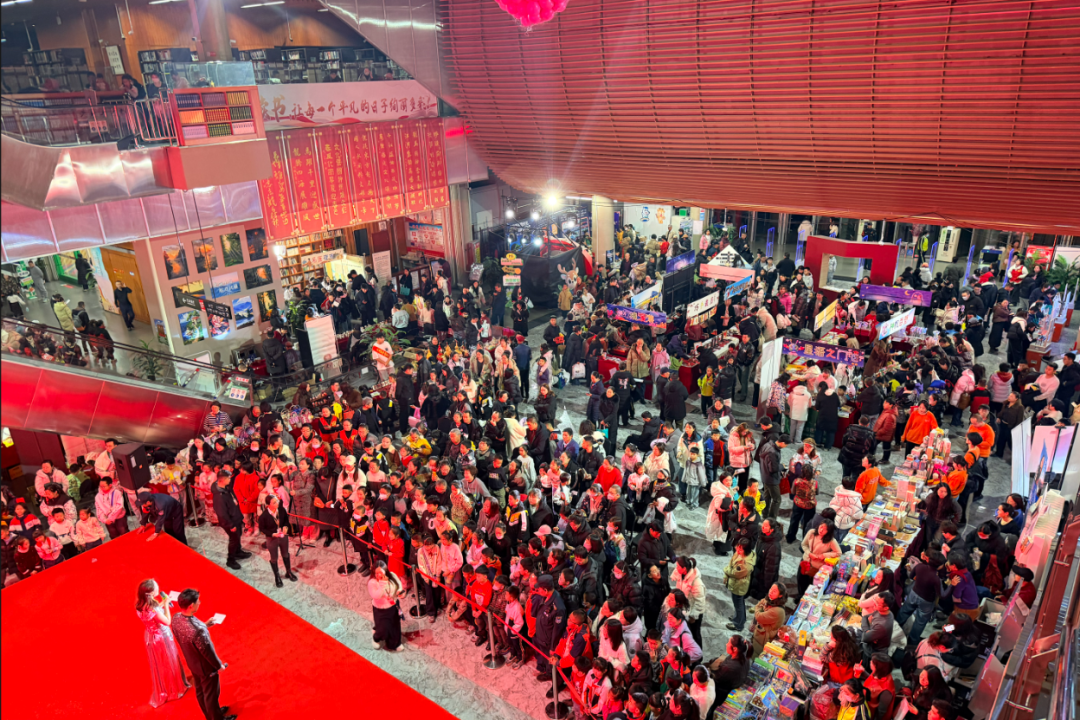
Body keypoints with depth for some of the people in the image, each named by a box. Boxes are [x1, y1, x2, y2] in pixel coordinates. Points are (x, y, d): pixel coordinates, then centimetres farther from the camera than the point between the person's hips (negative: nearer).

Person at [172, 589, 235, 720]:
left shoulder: (176, 619, -19)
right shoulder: (198, 630, -43)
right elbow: (208, 651, -27)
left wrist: (205, 625, 2)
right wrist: (219, 665, -9)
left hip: (192, 663, 7)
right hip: (206, 666, -7)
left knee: (200, 691, 29)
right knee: (211, 694, 19)